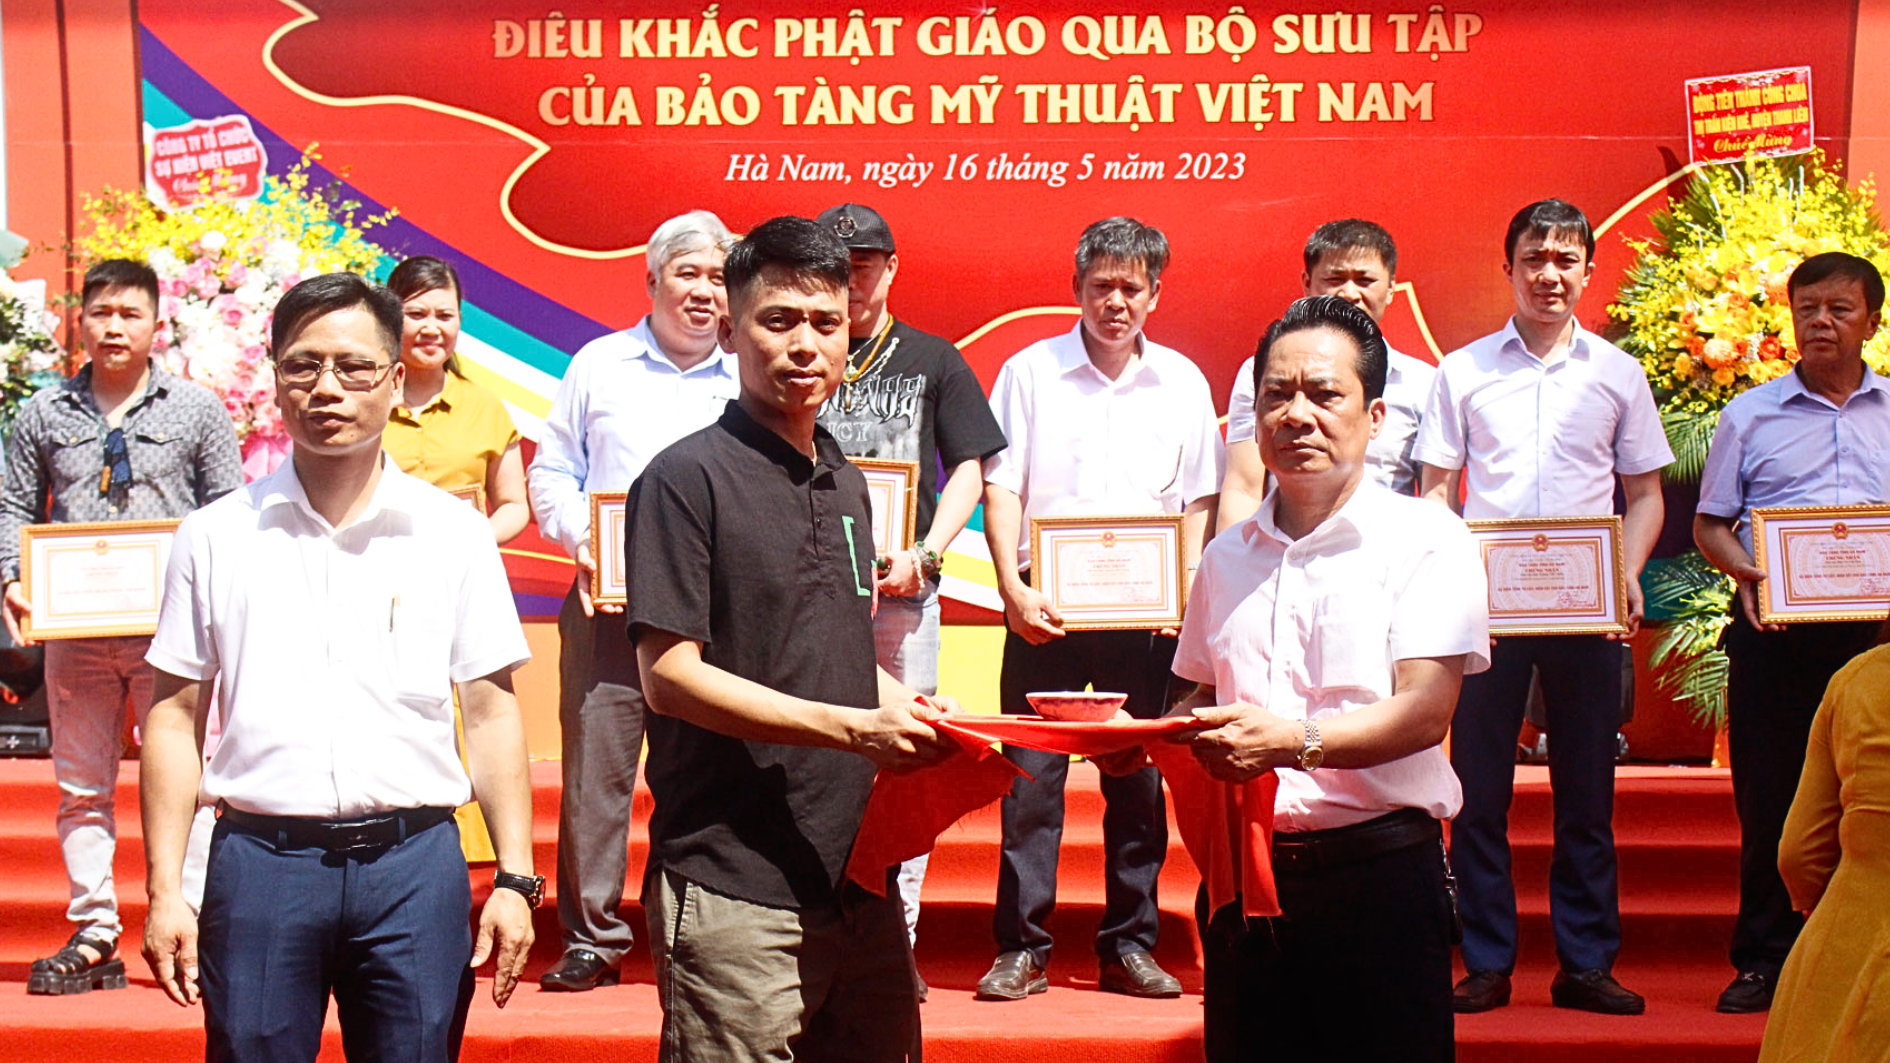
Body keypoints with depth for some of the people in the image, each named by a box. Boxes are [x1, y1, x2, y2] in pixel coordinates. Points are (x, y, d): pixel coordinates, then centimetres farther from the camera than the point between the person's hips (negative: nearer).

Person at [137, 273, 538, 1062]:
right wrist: (164, 892, 2)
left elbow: (491, 712, 5)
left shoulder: (454, 533, 3)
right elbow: (175, 716, 7)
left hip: (414, 859, 0)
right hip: (260, 861, 0)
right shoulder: (216, 536, 5)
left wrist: (515, 879, -1)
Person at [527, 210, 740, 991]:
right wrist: (579, 537, -4)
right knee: (594, 768, -1)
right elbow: (552, 473, 14)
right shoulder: (599, 364, 12)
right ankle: (593, 939, 11)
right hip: (607, 603, 0)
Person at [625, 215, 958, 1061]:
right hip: (736, 892, -7)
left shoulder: (846, 484, 17)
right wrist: (853, 727, -20)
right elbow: (670, 675, -14)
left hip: (859, 881, 7)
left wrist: (906, 712, 4)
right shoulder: (687, 477, -7)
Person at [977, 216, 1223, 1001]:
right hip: (1046, 607, -2)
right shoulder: (1030, 371, 3)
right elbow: (1000, 488, 0)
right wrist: (1013, 589, -12)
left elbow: (1197, 502, 11)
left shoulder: (1182, 382, 9)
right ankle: (1022, 949, 7)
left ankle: (1130, 944, 17)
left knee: (1141, 782, 6)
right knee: (1030, 777, -2)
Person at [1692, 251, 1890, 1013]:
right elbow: (1710, 525, 9)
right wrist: (1748, 574, -11)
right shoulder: (1750, 415, 10)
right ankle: (1765, 957, 12)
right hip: (1773, 626, 0)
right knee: (1768, 794, 2)